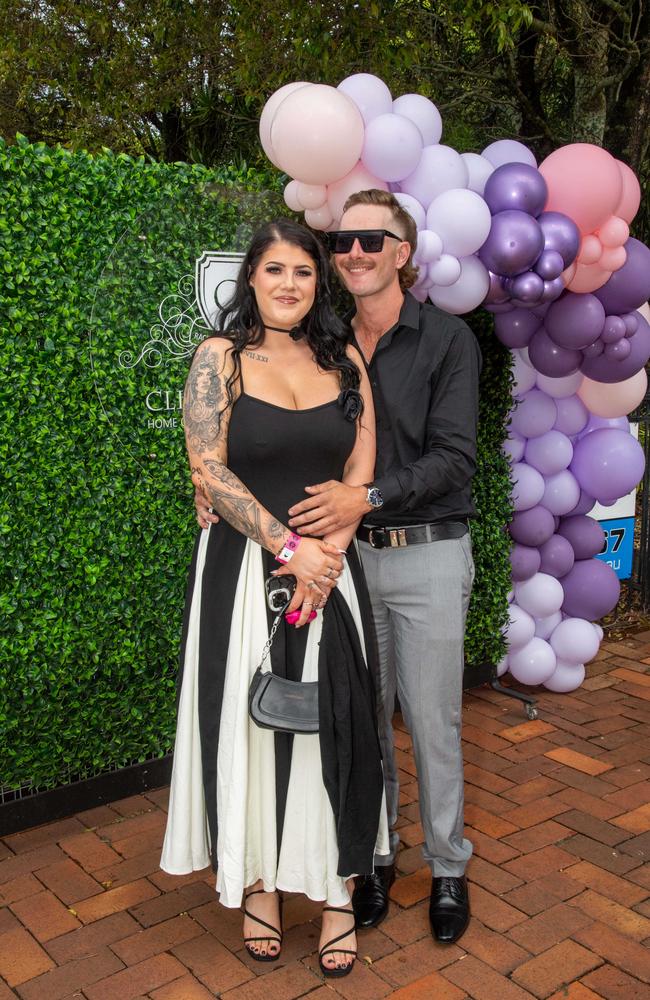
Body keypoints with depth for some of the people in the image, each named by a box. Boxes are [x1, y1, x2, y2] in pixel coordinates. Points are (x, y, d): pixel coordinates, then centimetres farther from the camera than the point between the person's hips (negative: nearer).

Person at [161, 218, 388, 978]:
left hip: (330, 568, 2)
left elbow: (361, 468, 3)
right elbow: (208, 467, -10)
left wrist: (325, 556, -11)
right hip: (243, 568, -2)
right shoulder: (220, 357, -2)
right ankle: (257, 881, 28)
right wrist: (289, 548, -15)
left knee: (333, 723, 6)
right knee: (248, 721, 8)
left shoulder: (343, 360, 7)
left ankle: (336, 889, 23)